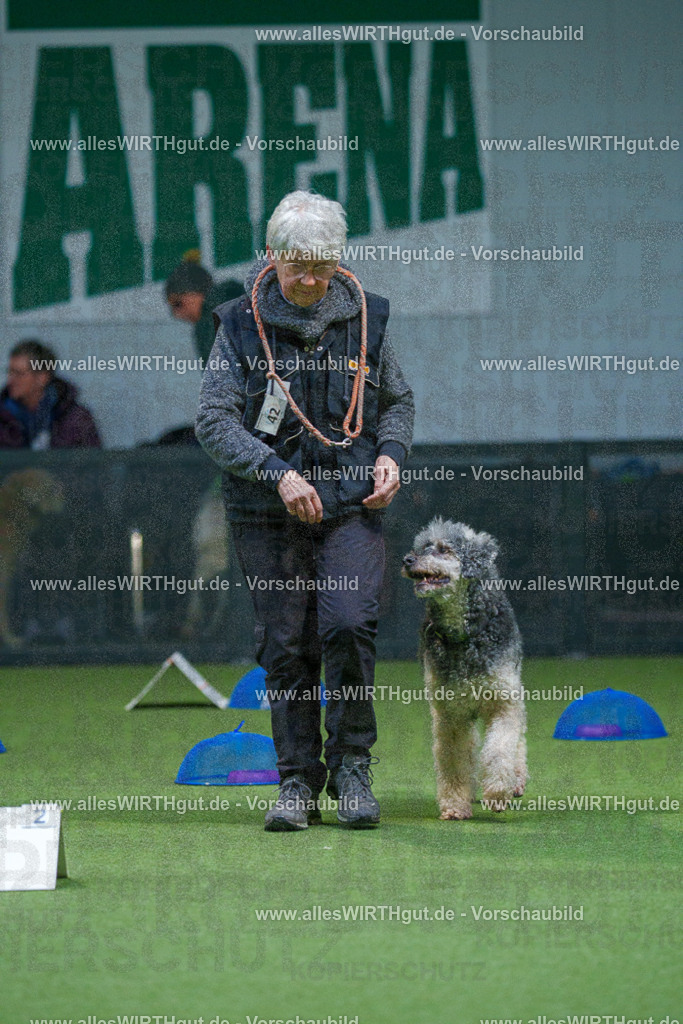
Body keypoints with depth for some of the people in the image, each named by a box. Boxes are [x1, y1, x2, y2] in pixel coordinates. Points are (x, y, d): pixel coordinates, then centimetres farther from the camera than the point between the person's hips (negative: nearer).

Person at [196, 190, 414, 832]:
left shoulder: (363, 316, 3)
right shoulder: (243, 324, -3)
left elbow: (396, 400, 16)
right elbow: (213, 420, -7)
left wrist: (391, 454, -4)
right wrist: (277, 471, -19)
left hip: (352, 507, 0)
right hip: (267, 515, 0)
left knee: (349, 625, -17)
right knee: (285, 646, 1)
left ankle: (351, 765, 0)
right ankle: (297, 783, 13)